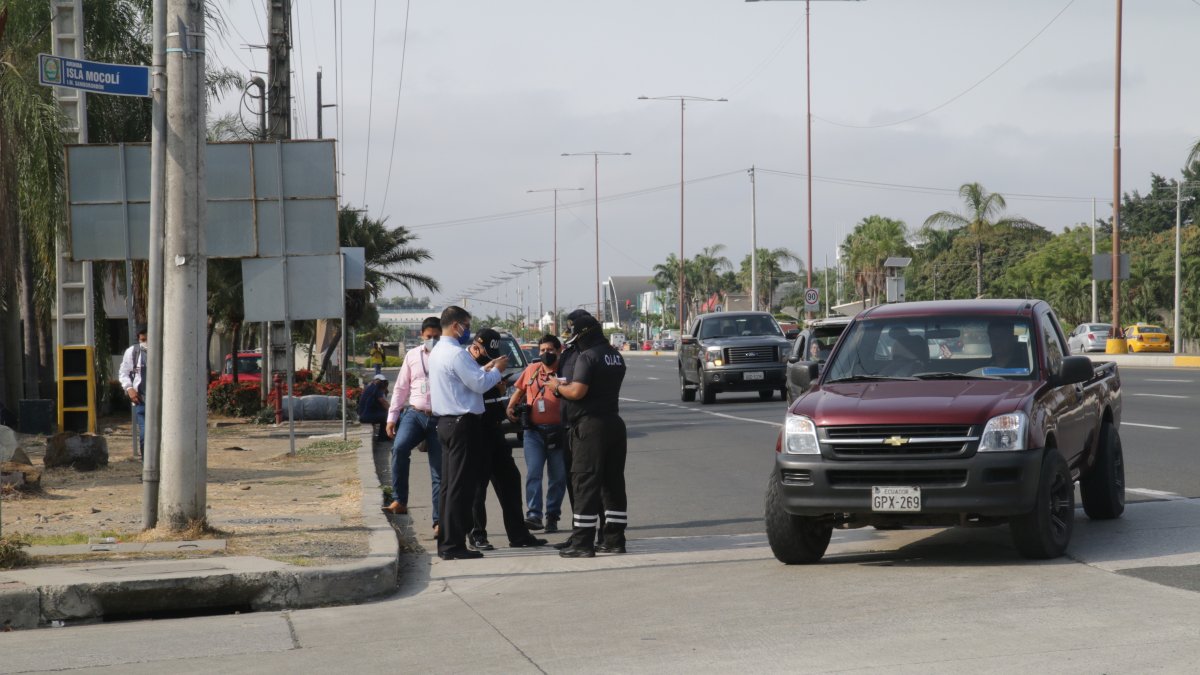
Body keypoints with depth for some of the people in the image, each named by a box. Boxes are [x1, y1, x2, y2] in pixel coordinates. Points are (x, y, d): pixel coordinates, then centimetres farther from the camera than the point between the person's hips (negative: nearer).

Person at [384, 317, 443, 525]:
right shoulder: (412, 355, 10)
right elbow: (401, 388, 13)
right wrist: (392, 416, 8)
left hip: (439, 419, -1)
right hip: (414, 414, 1)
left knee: (439, 471, 1)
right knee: (399, 448, -27)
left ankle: (439, 521, 7)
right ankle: (399, 501, -19)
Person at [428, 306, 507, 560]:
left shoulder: (437, 352, 15)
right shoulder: (456, 354, -16)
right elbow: (479, 384, -17)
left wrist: (485, 369, 15)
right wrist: (497, 370, -1)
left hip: (445, 422, 10)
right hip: (463, 424, -10)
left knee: (449, 484, 13)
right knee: (461, 485, -7)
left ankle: (445, 542, 16)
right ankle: (454, 545, -6)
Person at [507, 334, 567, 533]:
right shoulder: (531, 370, 9)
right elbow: (519, 390, 22)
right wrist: (511, 407, 8)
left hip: (557, 432, -2)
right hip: (534, 431, 2)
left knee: (558, 476, 6)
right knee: (533, 473, -10)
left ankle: (552, 516, 17)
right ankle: (534, 515, -14)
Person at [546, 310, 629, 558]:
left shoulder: (587, 358, -15)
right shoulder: (616, 357, 13)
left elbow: (577, 392, -23)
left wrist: (558, 387, -3)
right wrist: (567, 385, 19)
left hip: (590, 426, -8)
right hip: (614, 423, 8)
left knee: (586, 482, -6)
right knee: (613, 482, 11)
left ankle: (583, 542, -6)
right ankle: (614, 539, 15)